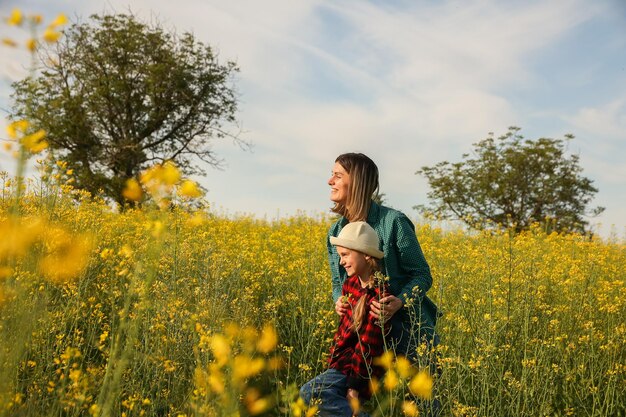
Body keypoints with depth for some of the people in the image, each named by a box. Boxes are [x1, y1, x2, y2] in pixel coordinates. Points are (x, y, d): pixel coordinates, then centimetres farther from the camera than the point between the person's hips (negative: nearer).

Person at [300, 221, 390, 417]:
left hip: (362, 369, -8)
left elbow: (369, 344, -17)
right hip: (341, 362, 8)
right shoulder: (350, 284, 6)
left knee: (310, 393, -24)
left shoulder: (379, 295, -17)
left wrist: (356, 387, -17)